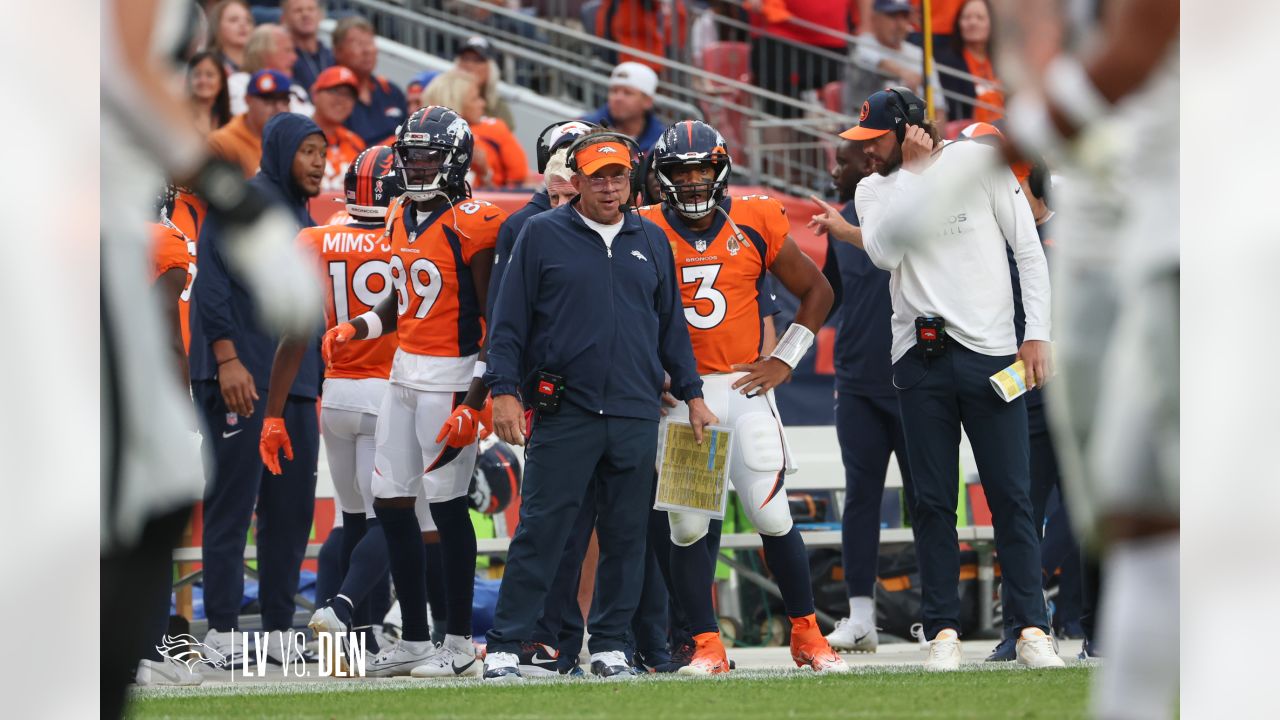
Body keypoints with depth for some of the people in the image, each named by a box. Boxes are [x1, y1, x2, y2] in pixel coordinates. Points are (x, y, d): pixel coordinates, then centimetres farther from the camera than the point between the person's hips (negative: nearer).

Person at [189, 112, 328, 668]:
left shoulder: (304, 222, 19)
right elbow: (212, 284, -13)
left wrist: (314, 380, 20)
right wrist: (227, 358, -20)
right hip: (241, 379, -8)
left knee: (292, 508, 7)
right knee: (232, 502, -6)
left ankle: (279, 626, 12)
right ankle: (222, 627, -4)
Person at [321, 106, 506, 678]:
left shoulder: (471, 226, -13)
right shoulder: (401, 220, 11)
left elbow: (495, 323, -14)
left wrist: (476, 402, -19)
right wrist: (356, 328, 6)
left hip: (451, 379, -8)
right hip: (405, 373, 8)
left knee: (449, 509, -3)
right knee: (391, 505, 8)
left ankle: (459, 645, 5)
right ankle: (415, 641, 16)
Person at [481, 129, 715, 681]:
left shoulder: (651, 242, 14)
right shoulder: (543, 235, 3)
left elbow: (671, 325, 20)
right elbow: (510, 320, 2)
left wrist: (692, 396, 16)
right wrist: (504, 391, -7)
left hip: (636, 415, 4)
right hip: (564, 412, -4)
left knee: (626, 534, 5)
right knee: (540, 530, -7)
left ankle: (610, 645, 14)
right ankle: (506, 646, -4)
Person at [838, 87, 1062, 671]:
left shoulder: (979, 163, 2)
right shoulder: (876, 190, 8)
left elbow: (1029, 250, 2)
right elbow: (884, 253, -12)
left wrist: (1037, 334, -5)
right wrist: (915, 169, -9)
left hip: (991, 354, -2)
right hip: (920, 358, 2)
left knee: (1011, 495, -4)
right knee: (932, 501, 2)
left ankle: (1031, 628, -3)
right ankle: (943, 630, 6)